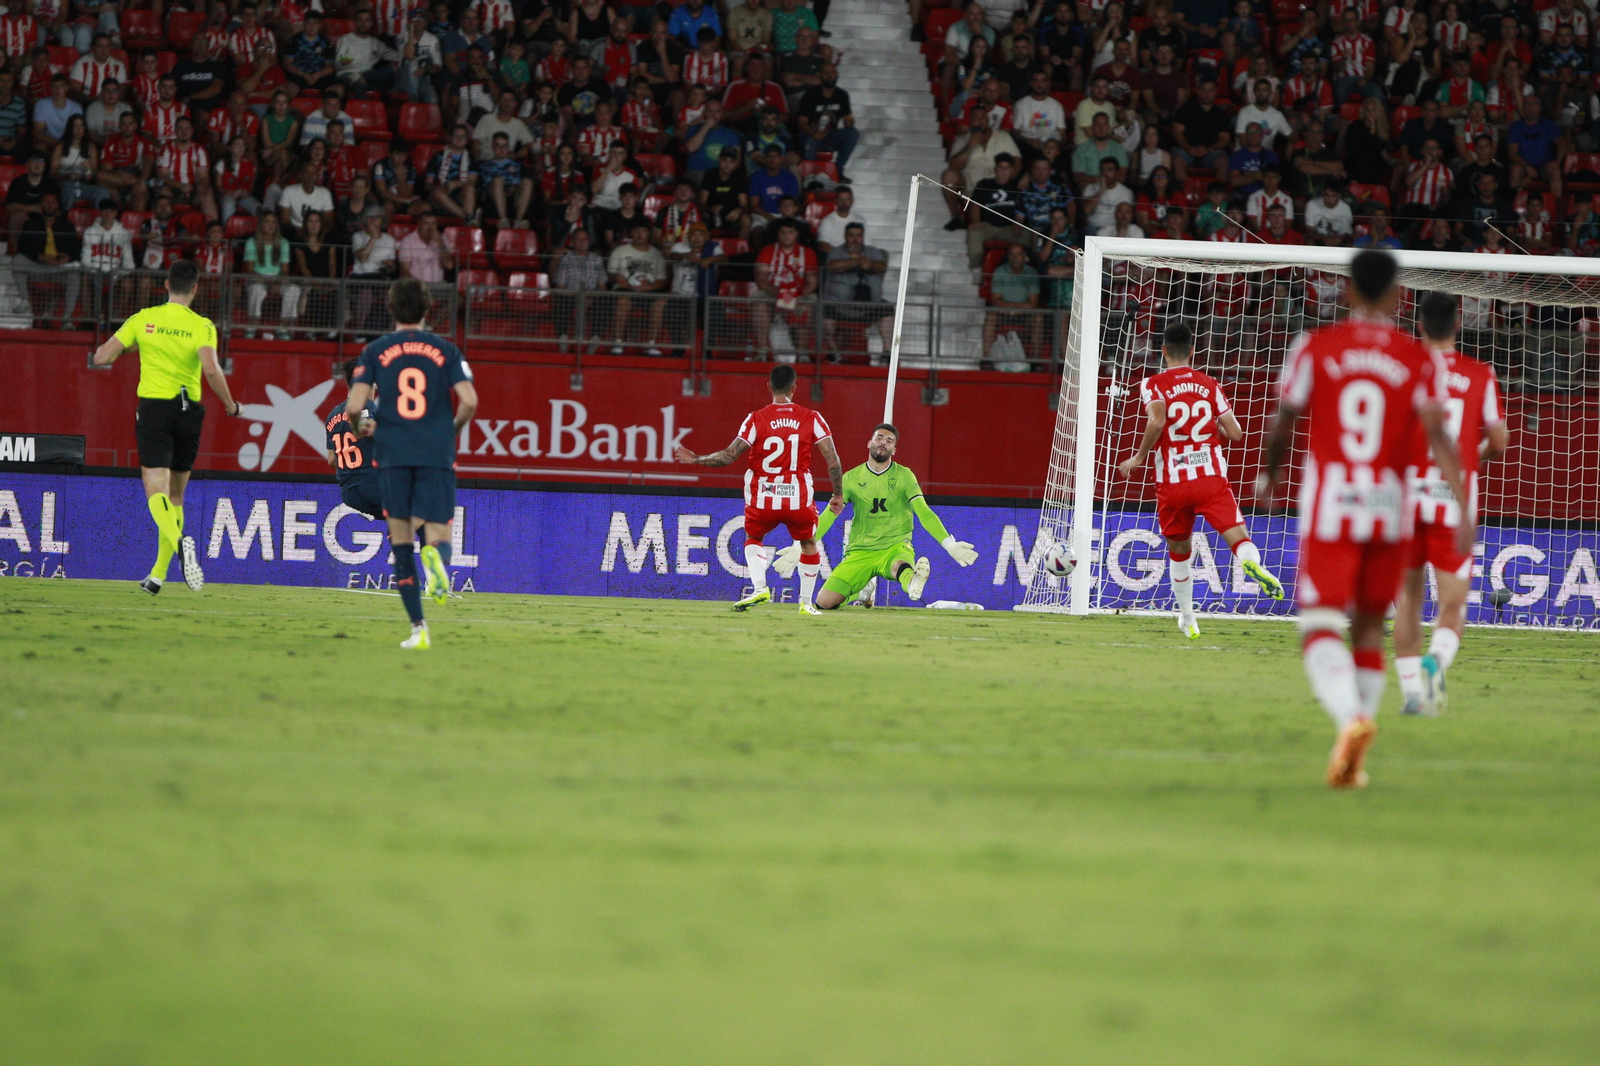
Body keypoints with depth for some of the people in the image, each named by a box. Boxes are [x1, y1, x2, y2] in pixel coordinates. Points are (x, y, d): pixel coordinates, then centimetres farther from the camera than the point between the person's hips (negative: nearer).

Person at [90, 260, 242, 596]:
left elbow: (101, 358, -1)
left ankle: (180, 542, -41)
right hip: (189, 411, 1)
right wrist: (230, 405, -5)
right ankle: (158, 574, 16)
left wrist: (102, 350, 23)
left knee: (157, 490, -11)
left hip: (153, 408, -1)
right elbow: (211, 369, -19)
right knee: (175, 495, 15)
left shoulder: (142, 320, 1)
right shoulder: (202, 326, -3)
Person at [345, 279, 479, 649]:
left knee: (401, 539, 6)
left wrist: (361, 427, 19)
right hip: (437, 453, 0)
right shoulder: (445, 350, 7)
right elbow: (469, 401, -3)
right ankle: (436, 555, -37)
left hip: (393, 453, 0)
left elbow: (354, 405, -4)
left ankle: (418, 627, -1)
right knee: (437, 534, 2)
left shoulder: (376, 351, 5)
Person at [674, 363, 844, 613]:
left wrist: (696, 459, 8)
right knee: (808, 544, 24)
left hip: (763, 499, 0)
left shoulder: (756, 419, -5)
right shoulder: (811, 418, -1)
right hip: (799, 498, 0)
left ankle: (759, 586, -1)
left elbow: (729, 456, -7)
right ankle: (806, 602, 20)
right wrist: (838, 496, 7)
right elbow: (832, 459, -4)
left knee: (753, 539, 24)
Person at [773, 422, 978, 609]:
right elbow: (827, 517, 2)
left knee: (901, 567, -39)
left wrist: (950, 545, -18)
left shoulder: (904, 476, 2)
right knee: (825, 602, -10)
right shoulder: (852, 478, 6)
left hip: (895, 548, -3)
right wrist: (799, 548, -9)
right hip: (859, 553, 3)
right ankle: (863, 589, 20)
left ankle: (912, 583, -75)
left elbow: (924, 514, -5)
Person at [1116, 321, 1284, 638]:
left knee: (1179, 552, 20)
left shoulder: (1153, 385, 3)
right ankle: (1253, 563, -48)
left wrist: (1138, 458, -5)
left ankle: (1187, 620, 27)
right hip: (1211, 475, 0)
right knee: (1238, 536, -13)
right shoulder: (1209, 385, 12)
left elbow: (1157, 420, -16)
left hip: (1172, 482, 0)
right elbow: (1235, 433, 8)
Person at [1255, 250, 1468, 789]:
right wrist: (1462, 506, -12)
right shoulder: (1422, 360, 2)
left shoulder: (1315, 347, 1)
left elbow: (1284, 423, 6)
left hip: (1329, 507, -2)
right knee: (1369, 629, 17)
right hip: (1390, 510, 2)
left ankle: (1351, 717, -36)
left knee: (1321, 629, -7)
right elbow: (1437, 433, -9)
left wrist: (1268, 476, 25)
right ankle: (1351, 761, 16)